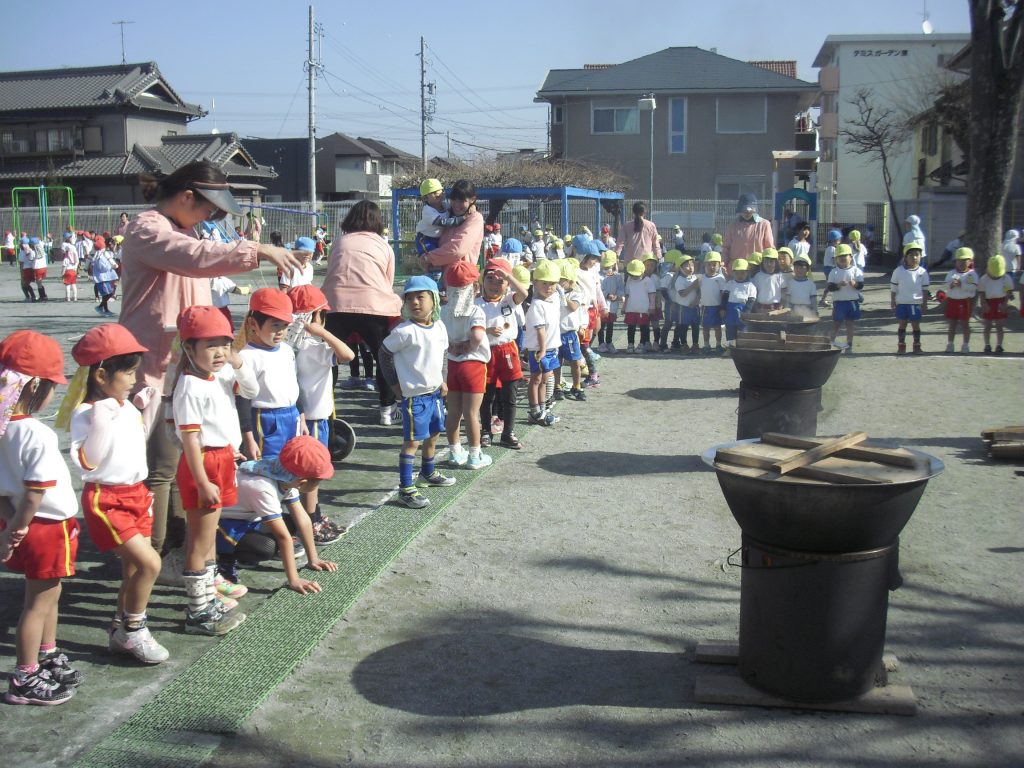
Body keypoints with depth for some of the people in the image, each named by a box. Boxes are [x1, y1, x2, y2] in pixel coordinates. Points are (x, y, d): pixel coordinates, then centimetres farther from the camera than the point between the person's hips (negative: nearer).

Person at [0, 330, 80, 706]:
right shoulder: (38, 435, -26)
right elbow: (35, 492, -24)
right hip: (48, 527, -8)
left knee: (48, 593, 24)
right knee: (39, 601, 5)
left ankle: (48, 658, 40)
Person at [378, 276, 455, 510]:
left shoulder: (439, 327, 3)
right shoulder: (405, 331, -18)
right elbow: (384, 354, -9)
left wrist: (442, 381, 10)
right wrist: (396, 384, -8)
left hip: (435, 392, 8)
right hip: (415, 395, -8)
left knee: (433, 434, 22)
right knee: (413, 440, -7)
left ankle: (428, 473, 43)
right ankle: (405, 489, -3)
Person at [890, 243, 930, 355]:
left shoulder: (922, 272, 1)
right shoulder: (899, 271, -1)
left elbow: (925, 289, 6)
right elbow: (893, 288, 4)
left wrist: (925, 303, 4)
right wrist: (893, 302, 2)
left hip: (916, 303, 0)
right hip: (901, 303, 0)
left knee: (916, 324, 6)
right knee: (902, 324, 6)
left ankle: (917, 346, 16)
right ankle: (901, 346, 13)